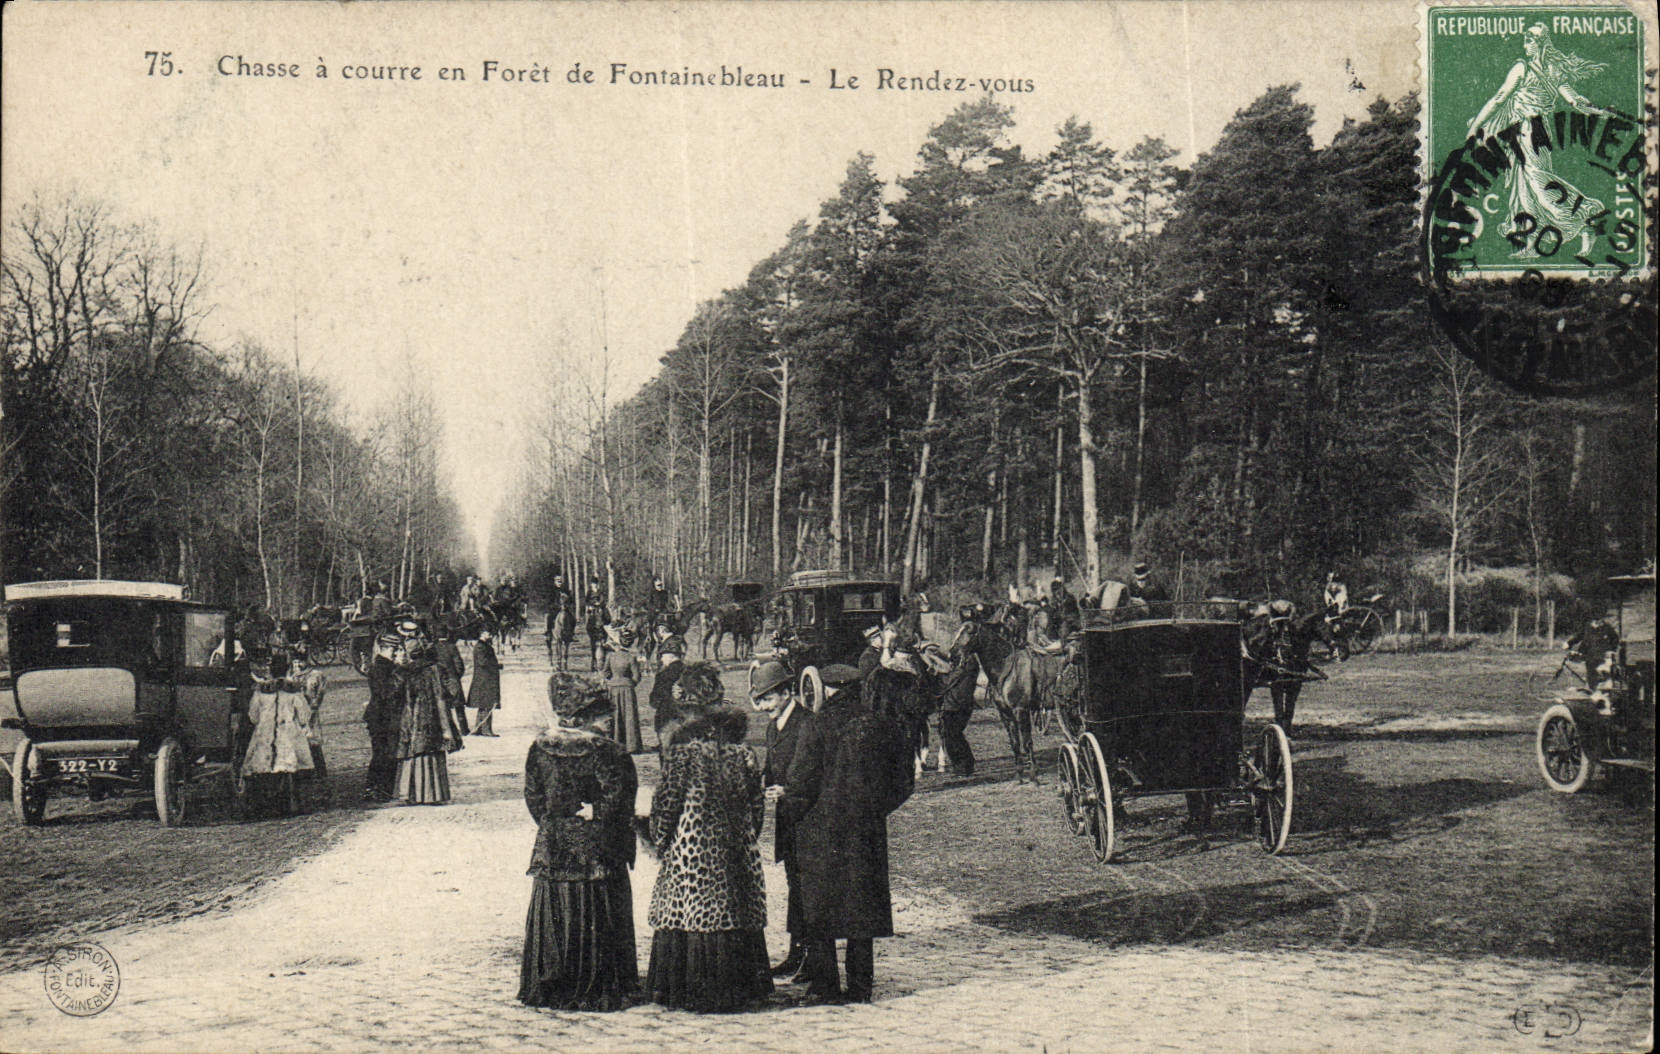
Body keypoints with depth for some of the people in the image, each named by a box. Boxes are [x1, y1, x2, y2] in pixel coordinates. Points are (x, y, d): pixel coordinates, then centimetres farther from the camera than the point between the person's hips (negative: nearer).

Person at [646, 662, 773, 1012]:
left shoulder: (682, 751, -10)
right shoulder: (744, 754, 2)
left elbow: (665, 802, -8)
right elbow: (757, 804, 7)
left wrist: (659, 840, 4)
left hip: (689, 849, -4)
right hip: (735, 849, 4)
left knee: (689, 915, 2)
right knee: (737, 914, 11)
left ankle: (688, 989, 5)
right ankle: (738, 987, 17)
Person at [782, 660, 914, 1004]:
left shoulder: (819, 727, -9)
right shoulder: (883, 725, 2)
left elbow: (800, 783, -10)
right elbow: (903, 782, 8)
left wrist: (794, 811, 8)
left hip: (822, 831, -4)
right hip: (868, 831, 4)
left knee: (819, 908, 5)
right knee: (863, 907, 10)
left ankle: (824, 985, 6)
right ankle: (860, 986, 13)